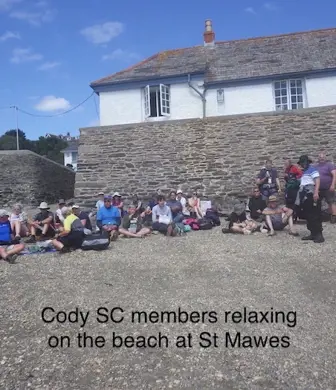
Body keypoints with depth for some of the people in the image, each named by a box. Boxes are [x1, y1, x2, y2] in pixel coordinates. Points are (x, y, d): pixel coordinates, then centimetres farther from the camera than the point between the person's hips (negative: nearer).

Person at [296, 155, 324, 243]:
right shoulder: (304, 172, 23)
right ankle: (313, 234, 15)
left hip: (311, 194, -10)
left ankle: (319, 234, -8)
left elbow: (317, 180, -16)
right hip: (305, 196, 10)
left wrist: (316, 192, -27)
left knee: (315, 215, -10)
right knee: (308, 215, 10)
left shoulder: (312, 169, -4)